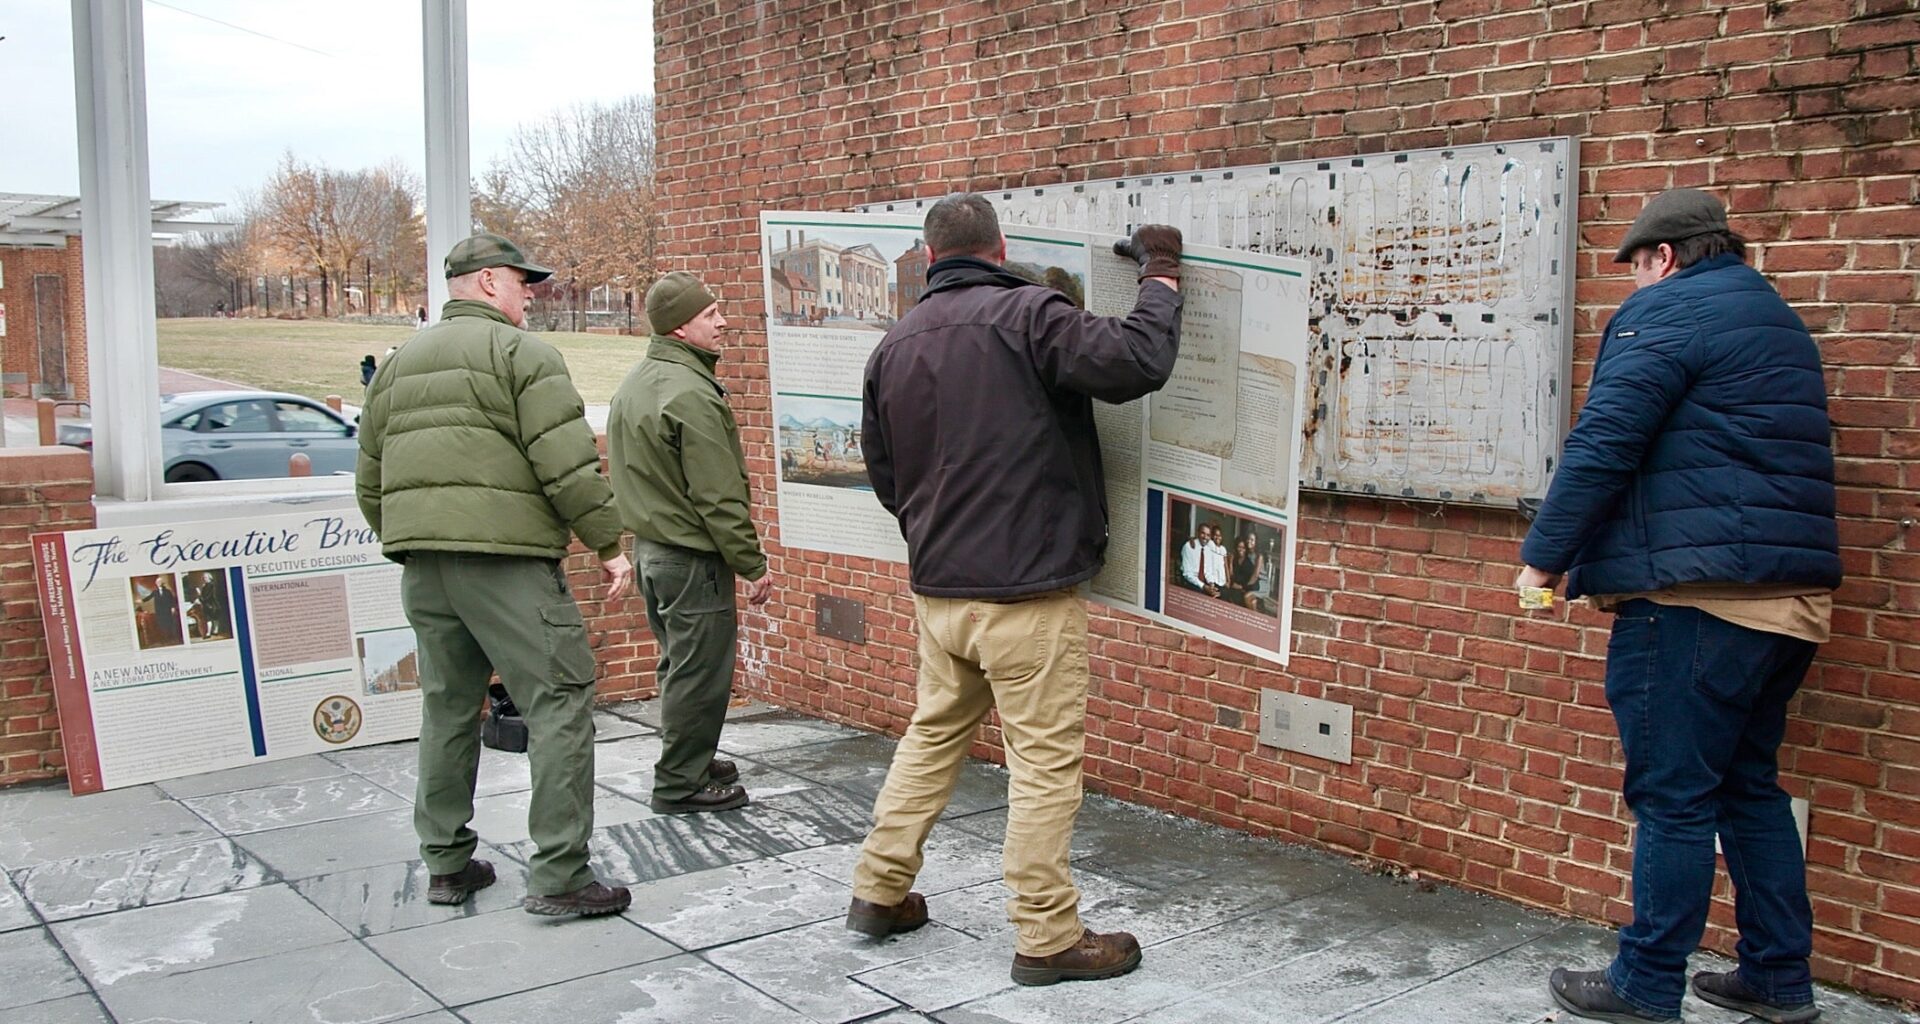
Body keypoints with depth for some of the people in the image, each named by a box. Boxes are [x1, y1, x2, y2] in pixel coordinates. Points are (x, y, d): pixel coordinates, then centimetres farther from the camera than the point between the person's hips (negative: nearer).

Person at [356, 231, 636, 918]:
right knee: (560, 701, -5)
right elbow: (568, 465, -12)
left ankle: (447, 864, 22)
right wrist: (608, 545, -6)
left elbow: (370, 483, 20)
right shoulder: (519, 352, -3)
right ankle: (558, 875, -7)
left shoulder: (397, 365, 20)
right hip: (504, 557, -8)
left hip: (421, 564, 8)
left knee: (448, 707, 16)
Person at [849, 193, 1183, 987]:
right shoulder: (1026, 315, -12)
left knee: (932, 734, 21)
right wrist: (1160, 277, -4)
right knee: (1045, 758, 2)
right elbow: (1139, 361, -21)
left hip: (937, 586, 7)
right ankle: (1047, 938, 9)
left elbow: (884, 474, 16)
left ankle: (879, 891, 29)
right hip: (1029, 587, -7)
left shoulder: (894, 346, 9)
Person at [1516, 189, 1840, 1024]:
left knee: (1673, 797, -3)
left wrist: (1546, 555, -7)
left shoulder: (1666, 312, -6)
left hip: (1697, 592, -9)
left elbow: (1602, 446, -14)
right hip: (1792, 591, 9)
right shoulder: (1778, 322, 23)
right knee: (1749, 786, 17)